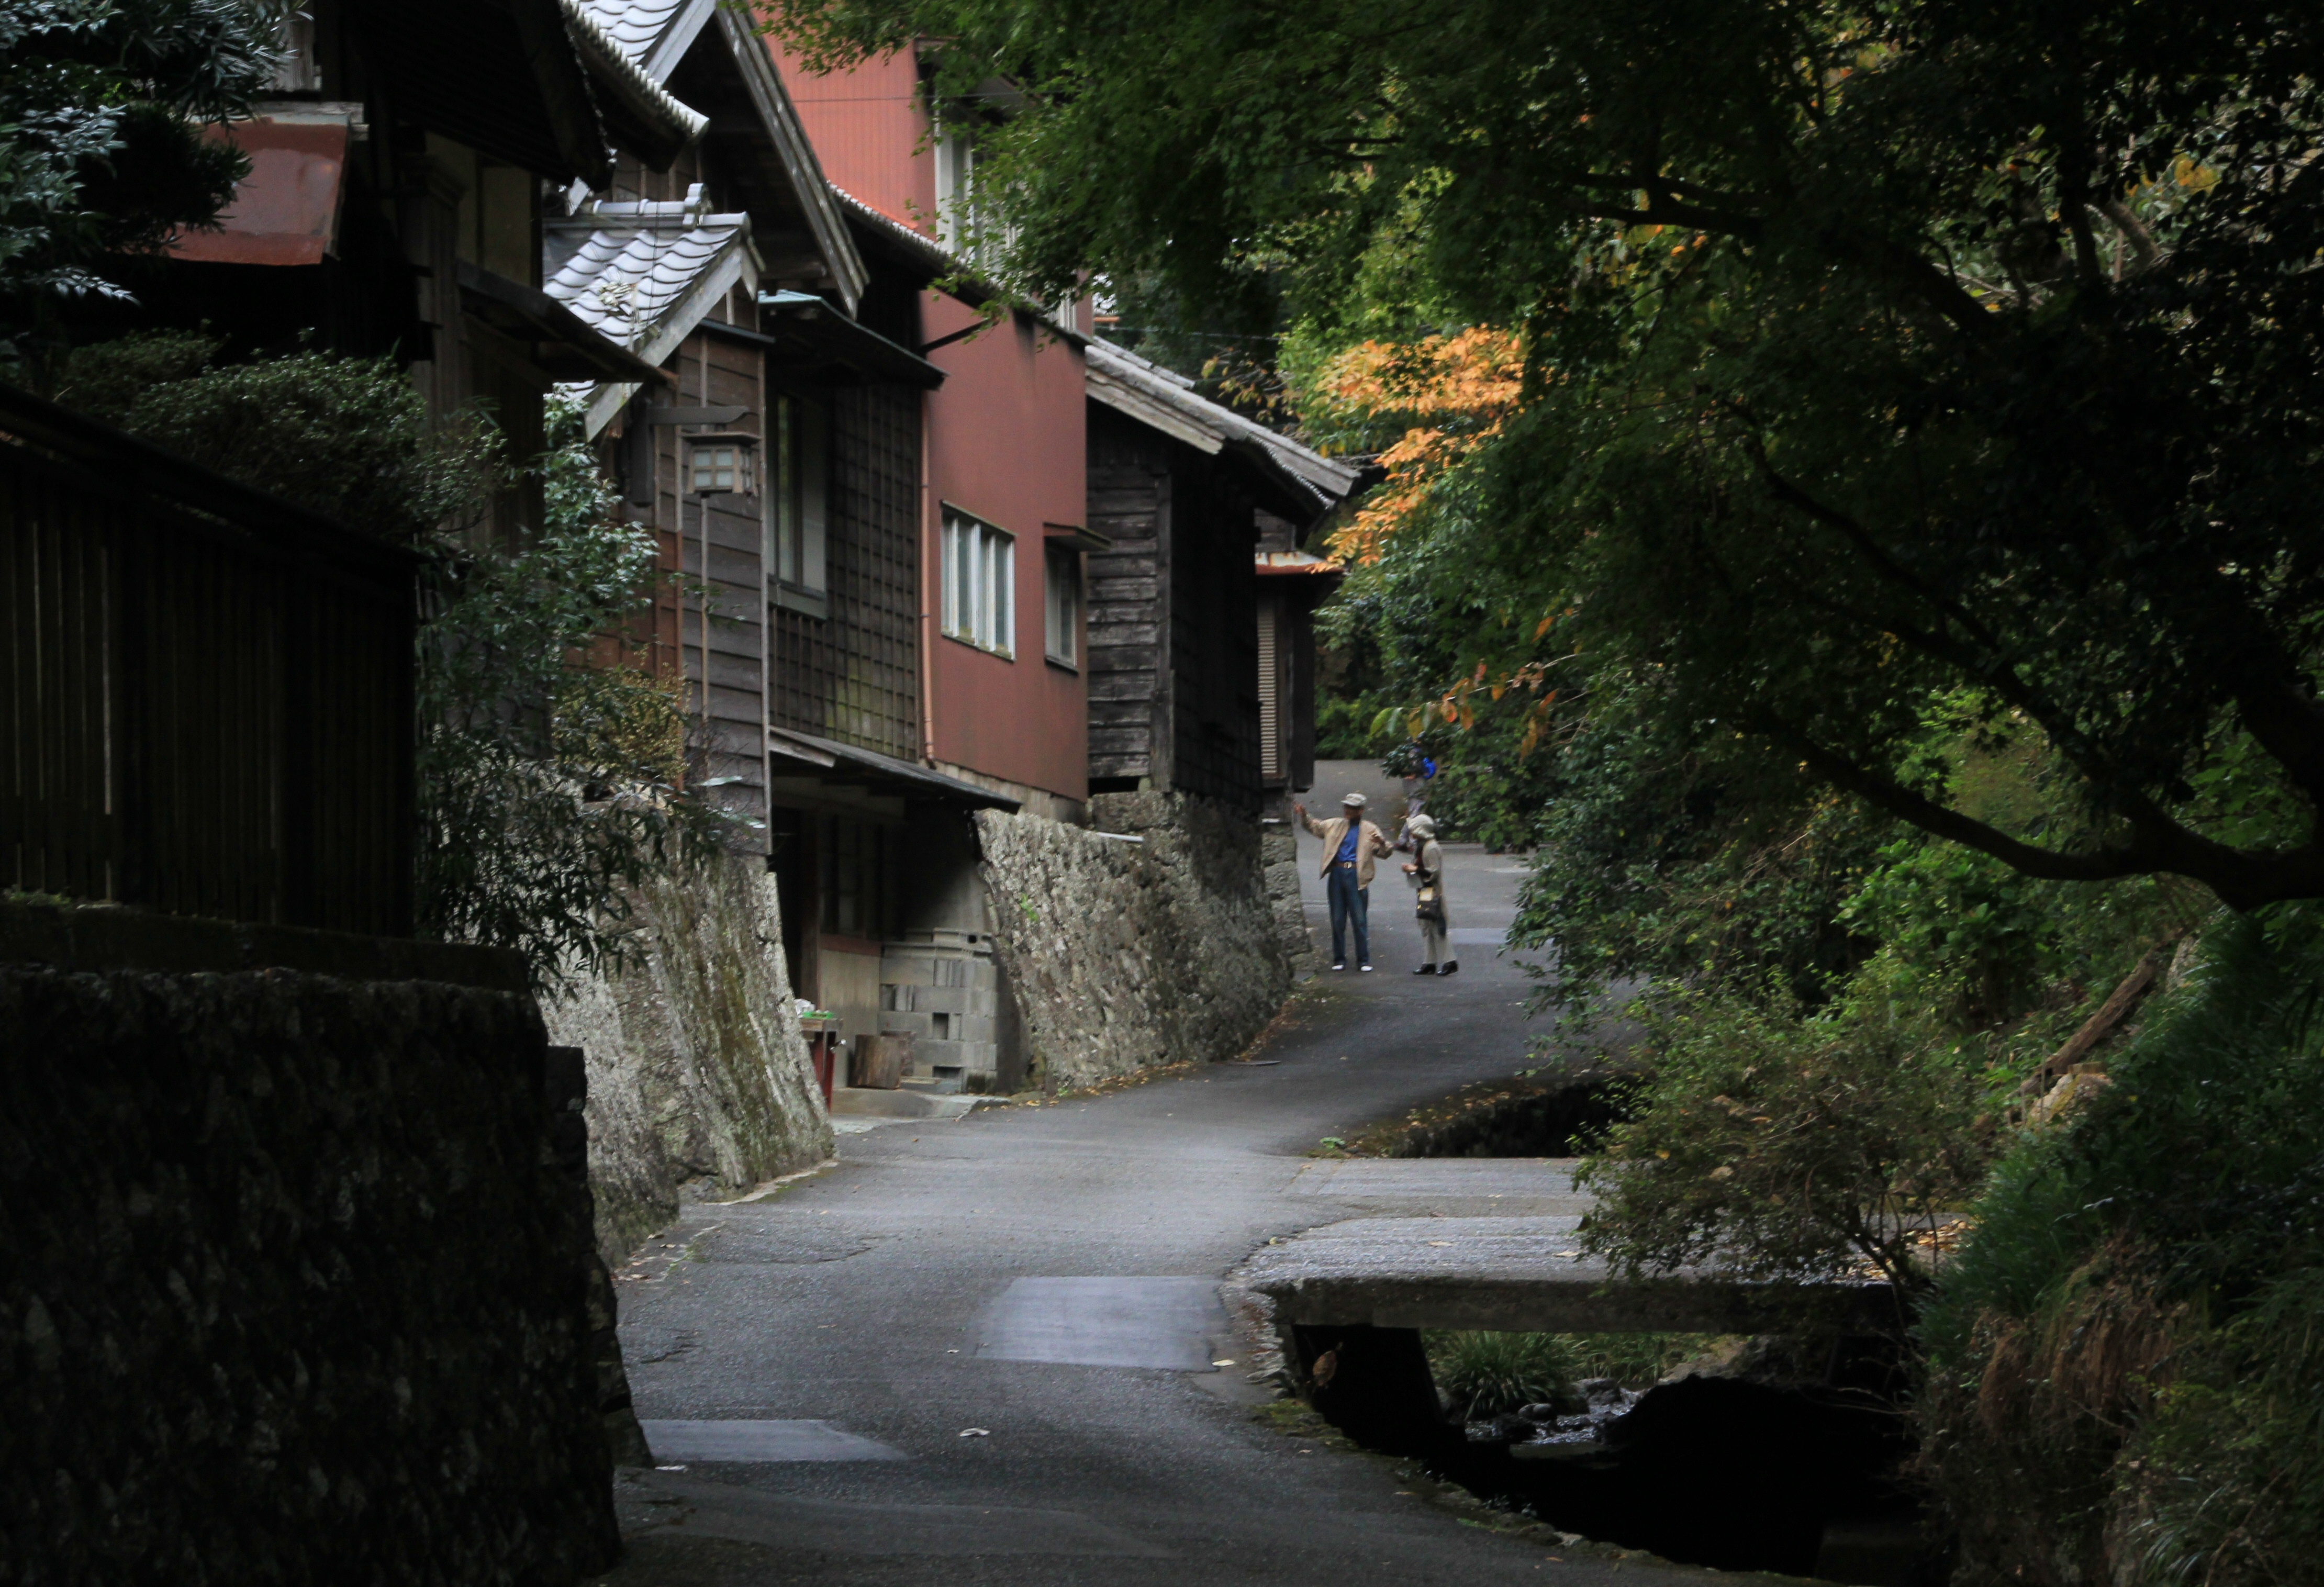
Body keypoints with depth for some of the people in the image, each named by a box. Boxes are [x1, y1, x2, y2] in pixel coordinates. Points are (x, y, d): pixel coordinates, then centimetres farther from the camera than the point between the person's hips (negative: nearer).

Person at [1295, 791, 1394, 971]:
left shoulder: (1370, 830, 6)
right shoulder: (1335, 825, 15)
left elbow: (1385, 853, 2)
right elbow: (1315, 826, 23)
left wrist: (1382, 843, -20)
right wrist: (1304, 815, 6)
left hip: (1357, 876, -3)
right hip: (1337, 874, 3)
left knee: (1360, 920, -3)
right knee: (1338, 921, 6)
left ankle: (1364, 961, 4)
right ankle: (1339, 960, 14)